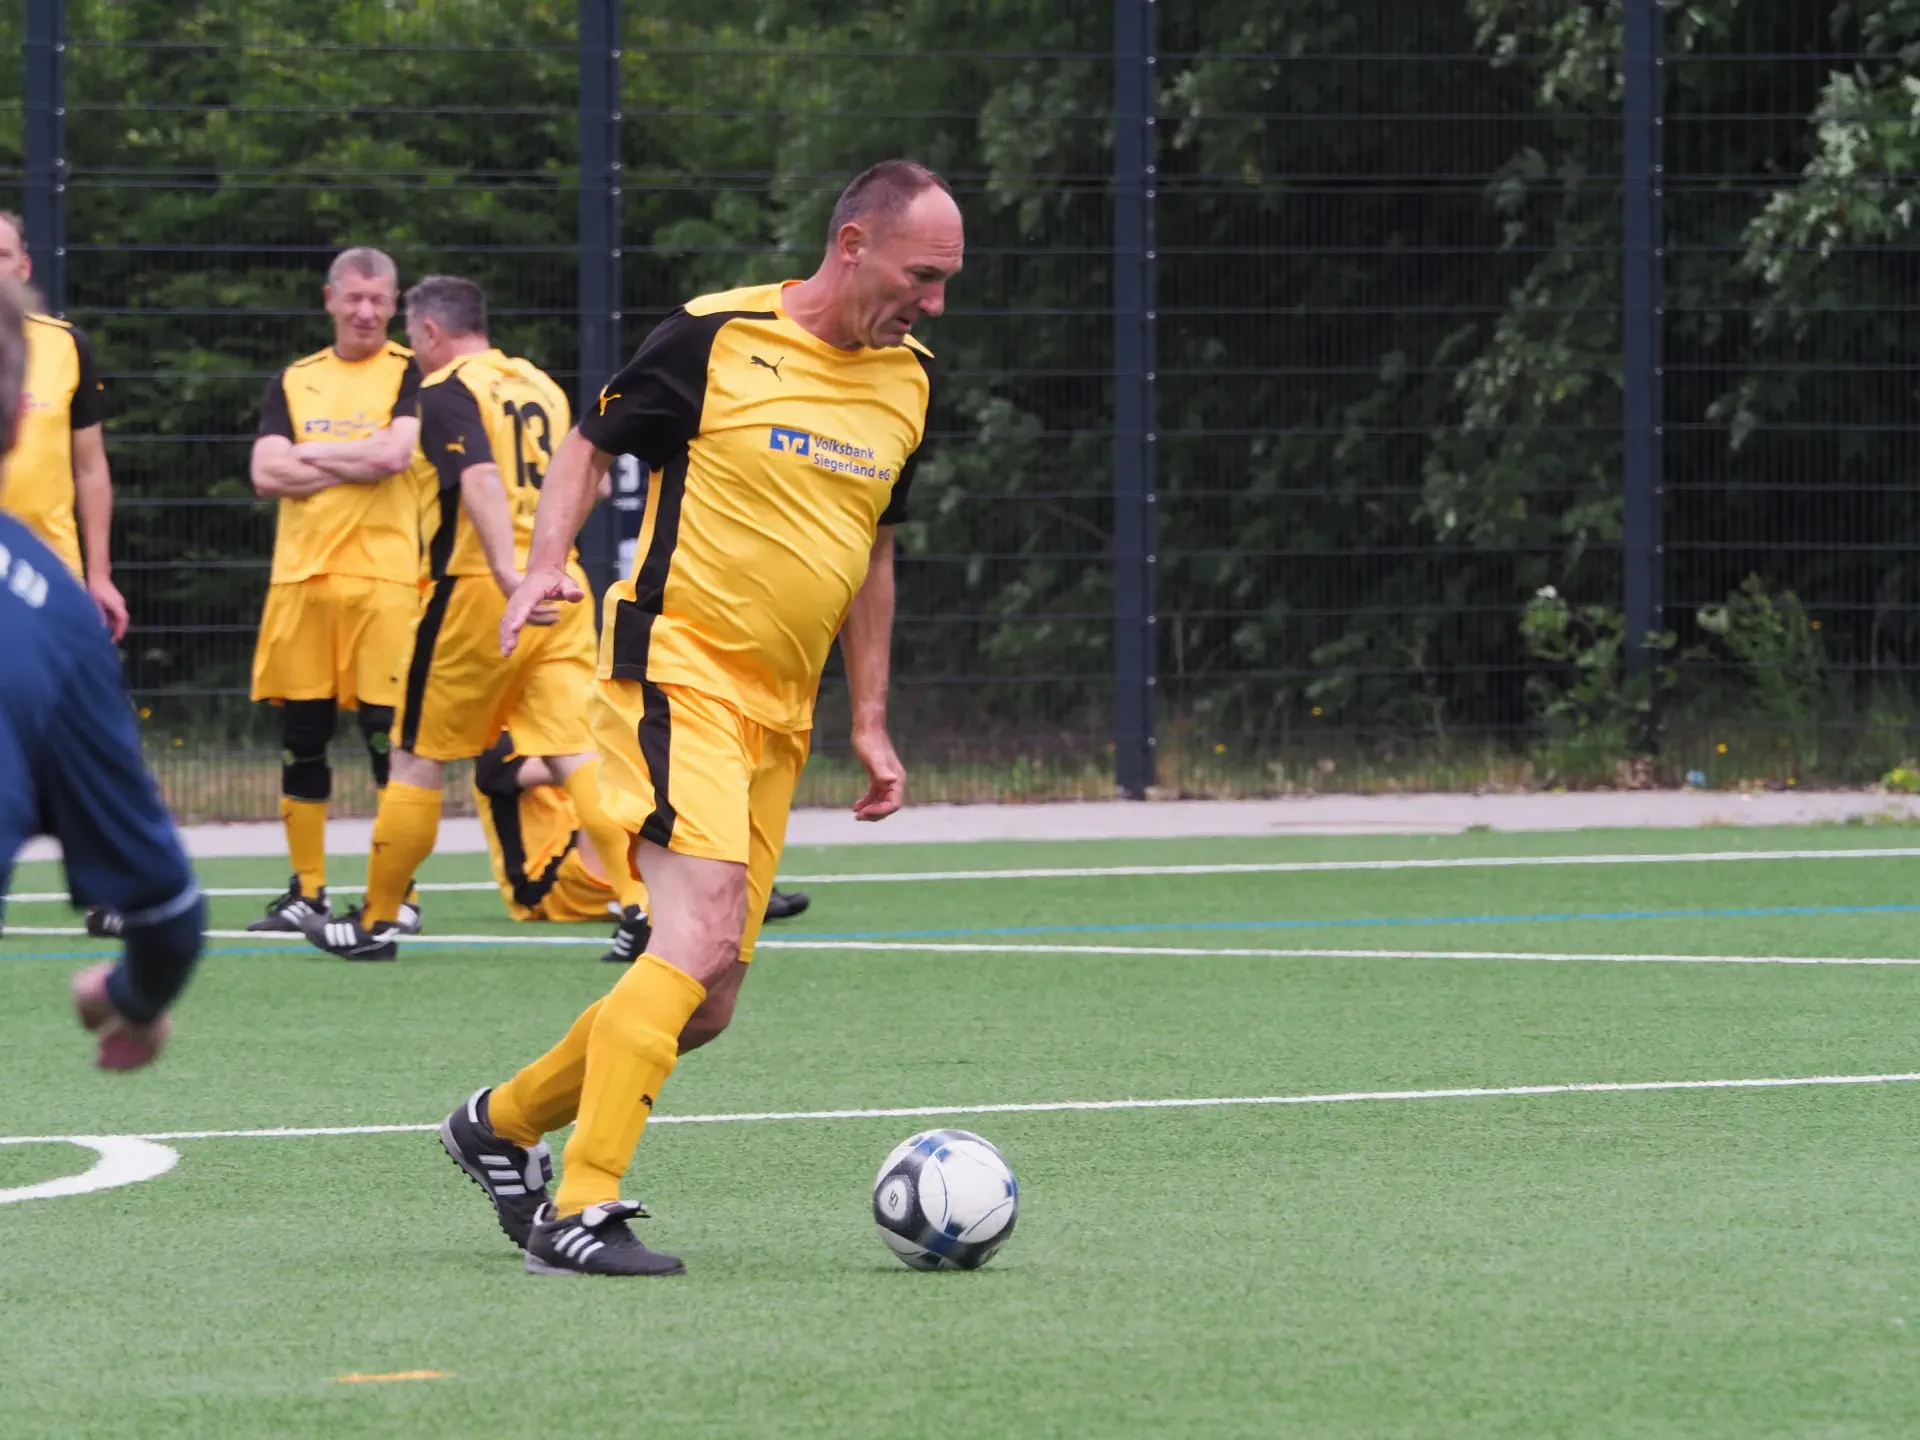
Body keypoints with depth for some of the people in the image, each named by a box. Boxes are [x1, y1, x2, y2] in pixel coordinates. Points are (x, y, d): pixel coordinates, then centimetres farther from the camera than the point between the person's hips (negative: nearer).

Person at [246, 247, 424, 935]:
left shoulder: (410, 374, 4)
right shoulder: (293, 382, 14)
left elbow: (394, 452, -13)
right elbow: (267, 474, 2)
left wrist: (310, 453, -2)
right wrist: (356, 464, -6)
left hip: (384, 578, -4)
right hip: (301, 578, 4)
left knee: (389, 734, -6)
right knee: (301, 737, 6)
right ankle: (305, 891, 15)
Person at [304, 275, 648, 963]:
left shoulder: (447, 391, -7)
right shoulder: (540, 386, 16)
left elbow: (481, 479, -23)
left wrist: (508, 572, -34)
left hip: (476, 592, -6)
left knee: (418, 757, 6)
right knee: (576, 751, -1)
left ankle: (376, 922, 14)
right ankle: (640, 902, -16)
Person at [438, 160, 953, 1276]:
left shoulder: (907, 385, 11)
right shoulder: (718, 338, -7)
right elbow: (593, 445, 4)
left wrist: (870, 720, 19)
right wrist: (548, 560, -13)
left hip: (778, 715, 7)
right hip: (678, 672, -7)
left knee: (708, 1002, 7)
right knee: (702, 941, -23)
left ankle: (502, 1125, 28)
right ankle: (579, 1213, -21)